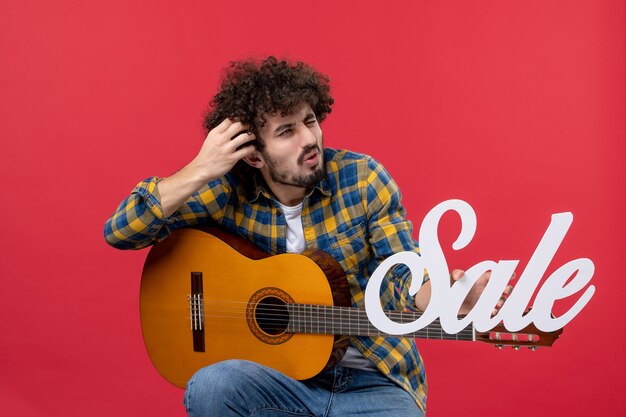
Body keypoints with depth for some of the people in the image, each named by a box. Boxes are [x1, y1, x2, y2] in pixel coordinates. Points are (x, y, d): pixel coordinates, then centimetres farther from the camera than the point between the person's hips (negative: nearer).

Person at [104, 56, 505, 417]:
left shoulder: (362, 178, -7)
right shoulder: (229, 192, -5)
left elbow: (406, 277, -8)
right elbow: (120, 232, -9)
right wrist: (200, 171, -22)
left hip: (373, 382, -1)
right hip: (283, 379, 1)